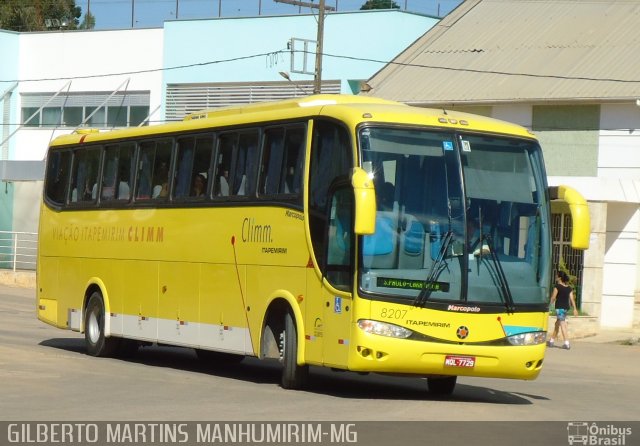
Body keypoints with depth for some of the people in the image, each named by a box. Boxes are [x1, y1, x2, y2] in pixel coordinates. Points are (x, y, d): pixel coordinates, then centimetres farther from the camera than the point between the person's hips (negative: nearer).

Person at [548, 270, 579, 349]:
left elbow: (553, 297, -8)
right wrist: (575, 309, 5)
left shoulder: (557, 286, -8)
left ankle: (567, 343, -16)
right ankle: (552, 341, 27)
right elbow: (572, 298, 6)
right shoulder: (569, 288, 10)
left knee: (562, 324, -8)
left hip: (559, 307, -7)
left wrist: (550, 304, 6)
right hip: (566, 307, 7)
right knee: (557, 323, 18)